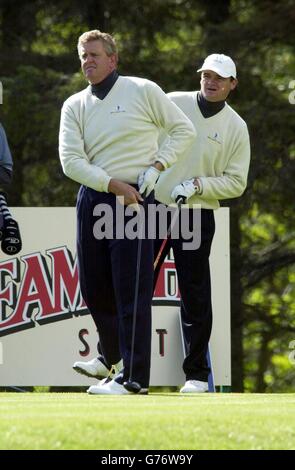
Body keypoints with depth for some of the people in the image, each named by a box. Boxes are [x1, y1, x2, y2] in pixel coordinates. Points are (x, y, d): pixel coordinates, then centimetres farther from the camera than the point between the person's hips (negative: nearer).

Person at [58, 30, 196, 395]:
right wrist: (113, 184, -15)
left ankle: (134, 377, -8)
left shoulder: (143, 91, -1)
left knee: (132, 292, -9)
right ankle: (110, 358, 34)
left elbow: (184, 131, 6)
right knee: (93, 285, 13)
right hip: (91, 198, 5)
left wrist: (157, 166, -7)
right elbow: (71, 160, -4)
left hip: (133, 200, -5)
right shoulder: (74, 106, 8)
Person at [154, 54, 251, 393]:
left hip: (197, 218, -1)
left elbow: (236, 182, 1)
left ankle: (197, 374, 8)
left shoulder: (235, 128, 1)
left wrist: (197, 185, -13)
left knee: (195, 297, 0)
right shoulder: (172, 104, 2)